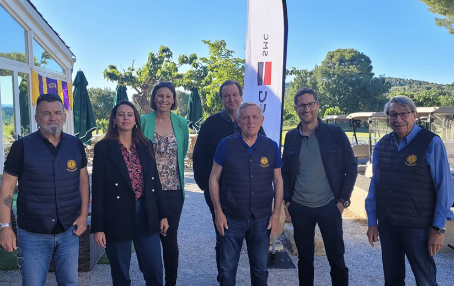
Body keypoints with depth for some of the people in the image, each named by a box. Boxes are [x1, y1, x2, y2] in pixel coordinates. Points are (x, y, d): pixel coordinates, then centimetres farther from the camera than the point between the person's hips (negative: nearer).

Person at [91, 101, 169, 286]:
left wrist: (163, 214, 8)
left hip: (146, 216, 3)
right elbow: (98, 190, -7)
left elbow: (155, 182, 10)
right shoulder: (103, 148, -5)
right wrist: (98, 227, -9)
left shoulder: (146, 146, 6)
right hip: (117, 218, -3)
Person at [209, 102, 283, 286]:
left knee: (260, 269, 16)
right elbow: (214, 178, -3)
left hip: (262, 220, 2)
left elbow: (278, 181, 5)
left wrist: (277, 213, -1)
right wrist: (218, 212, -7)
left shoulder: (271, 147, -3)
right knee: (227, 268, 12)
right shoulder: (226, 145, -8)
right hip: (231, 218, -1)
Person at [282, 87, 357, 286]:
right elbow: (285, 171, 10)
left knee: (336, 258, 8)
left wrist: (343, 200, -6)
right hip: (299, 208, 3)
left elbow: (351, 168, -2)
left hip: (329, 207, -2)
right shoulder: (291, 137, 4)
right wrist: (287, 199, 4)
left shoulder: (335, 133, -6)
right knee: (304, 258, 14)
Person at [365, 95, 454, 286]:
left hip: (417, 227, -4)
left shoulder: (431, 143, -11)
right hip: (386, 224, 4)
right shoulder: (381, 145, 3)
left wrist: (438, 228, -10)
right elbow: (375, 184, 6)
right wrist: (372, 222, 6)